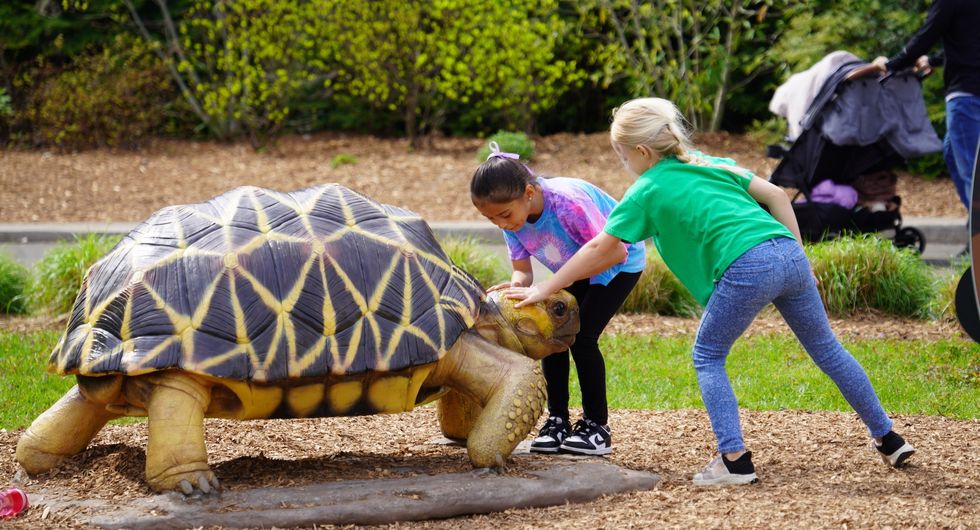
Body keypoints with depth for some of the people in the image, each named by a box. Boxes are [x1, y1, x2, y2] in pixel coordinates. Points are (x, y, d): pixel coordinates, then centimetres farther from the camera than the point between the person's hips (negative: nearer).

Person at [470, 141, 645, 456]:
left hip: (620, 264, -7)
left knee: (582, 336, -16)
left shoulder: (568, 202, -40)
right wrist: (515, 285, -38)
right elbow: (522, 270, -12)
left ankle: (597, 426, -5)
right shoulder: (511, 215, -18)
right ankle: (558, 420, 4)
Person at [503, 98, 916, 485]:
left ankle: (735, 460, 0)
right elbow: (775, 195, 20)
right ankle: (888, 439, 27)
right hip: (788, 252, 6)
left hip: (747, 269, -6)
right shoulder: (711, 164, 26)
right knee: (826, 349, 19)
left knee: (708, 356, 12)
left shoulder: (646, 192, 10)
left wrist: (544, 289, 19)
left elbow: (599, 250, 11)